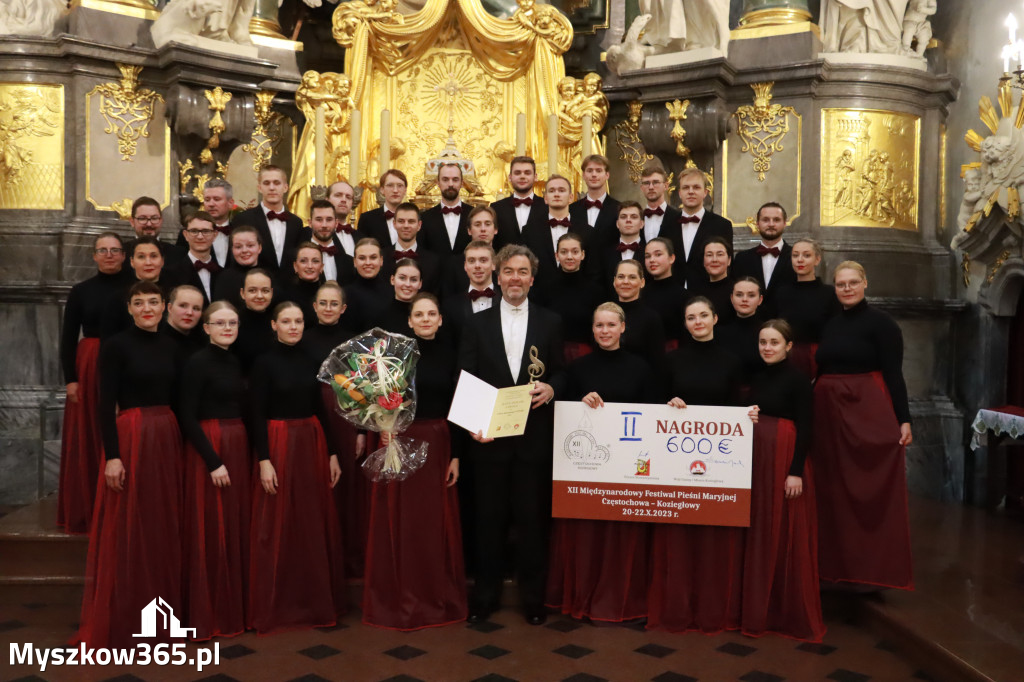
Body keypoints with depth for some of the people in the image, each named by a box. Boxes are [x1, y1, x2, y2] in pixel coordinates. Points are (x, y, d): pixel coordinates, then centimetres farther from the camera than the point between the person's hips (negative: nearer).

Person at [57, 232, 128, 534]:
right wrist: (70, 379, -5)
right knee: (89, 441, 4)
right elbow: (68, 339, 4)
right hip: (89, 369, 1)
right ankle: (87, 512, 13)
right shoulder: (80, 291, 6)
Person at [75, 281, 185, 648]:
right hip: (130, 438, -6)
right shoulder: (116, 345, -7)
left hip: (167, 439, 6)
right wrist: (112, 456, -18)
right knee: (127, 530, 0)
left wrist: (180, 444, 12)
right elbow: (106, 404, -11)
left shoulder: (170, 347, 11)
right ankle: (120, 623, 12)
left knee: (163, 527, 12)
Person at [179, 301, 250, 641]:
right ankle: (209, 616, 10)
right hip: (208, 450, -8)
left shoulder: (235, 362, 12)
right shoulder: (198, 362, -10)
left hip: (238, 448, 8)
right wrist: (214, 461, -18)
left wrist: (246, 454, 9)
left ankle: (235, 608, 23)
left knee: (237, 528, 12)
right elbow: (187, 418, -15)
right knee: (211, 531, -2)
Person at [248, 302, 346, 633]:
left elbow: (320, 409, 10)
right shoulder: (265, 363, -6)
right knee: (278, 527, 2)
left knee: (316, 524, 10)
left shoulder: (311, 361, 8)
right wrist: (264, 460, -16)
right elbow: (257, 416, -9)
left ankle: (317, 599, 24)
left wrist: (332, 454, 8)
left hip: (312, 444, 5)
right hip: (279, 444, -5)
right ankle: (275, 606, 15)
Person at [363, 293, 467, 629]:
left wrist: (455, 455, 2)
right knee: (399, 522, 5)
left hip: (438, 445, 2)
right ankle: (398, 598, 19)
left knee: (436, 522, 9)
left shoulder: (448, 353, 3)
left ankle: (438, 596, 24)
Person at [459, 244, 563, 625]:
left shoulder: (550, 323, 6)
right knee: (489, 518, 9)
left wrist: (550, 388, -14)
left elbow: (561, 375, 8)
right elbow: (465, 381, 2)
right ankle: (486, 594, 24)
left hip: (534, 437, 0)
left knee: (533, 517, 7)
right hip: (490, 436, 0)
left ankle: (533, 597, 22)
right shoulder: (477, 324, 5)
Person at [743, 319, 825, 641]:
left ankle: (792, 612, 13)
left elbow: (805, 428, -13)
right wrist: (746, 418, -6)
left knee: (786, 534, 0)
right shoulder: (758, 377, 11)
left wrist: (796, 471, -18)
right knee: (759, 533, 11)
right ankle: (760, 607, 23)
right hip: (757, 459, 7)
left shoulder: (798, 380, -9)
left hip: (785, 459, -7)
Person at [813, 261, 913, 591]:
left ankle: (875, 567, 7)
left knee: (873, 490, -2)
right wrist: (810, 409, 11)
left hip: (869, 412, -6)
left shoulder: (881, 323, -4)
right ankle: (838, 563, 21)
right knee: (834, 491, 10)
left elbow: (893, 374, -8)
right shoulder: (829, 325, 13)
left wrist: (903, 419, -14)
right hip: (829, 413, 6)